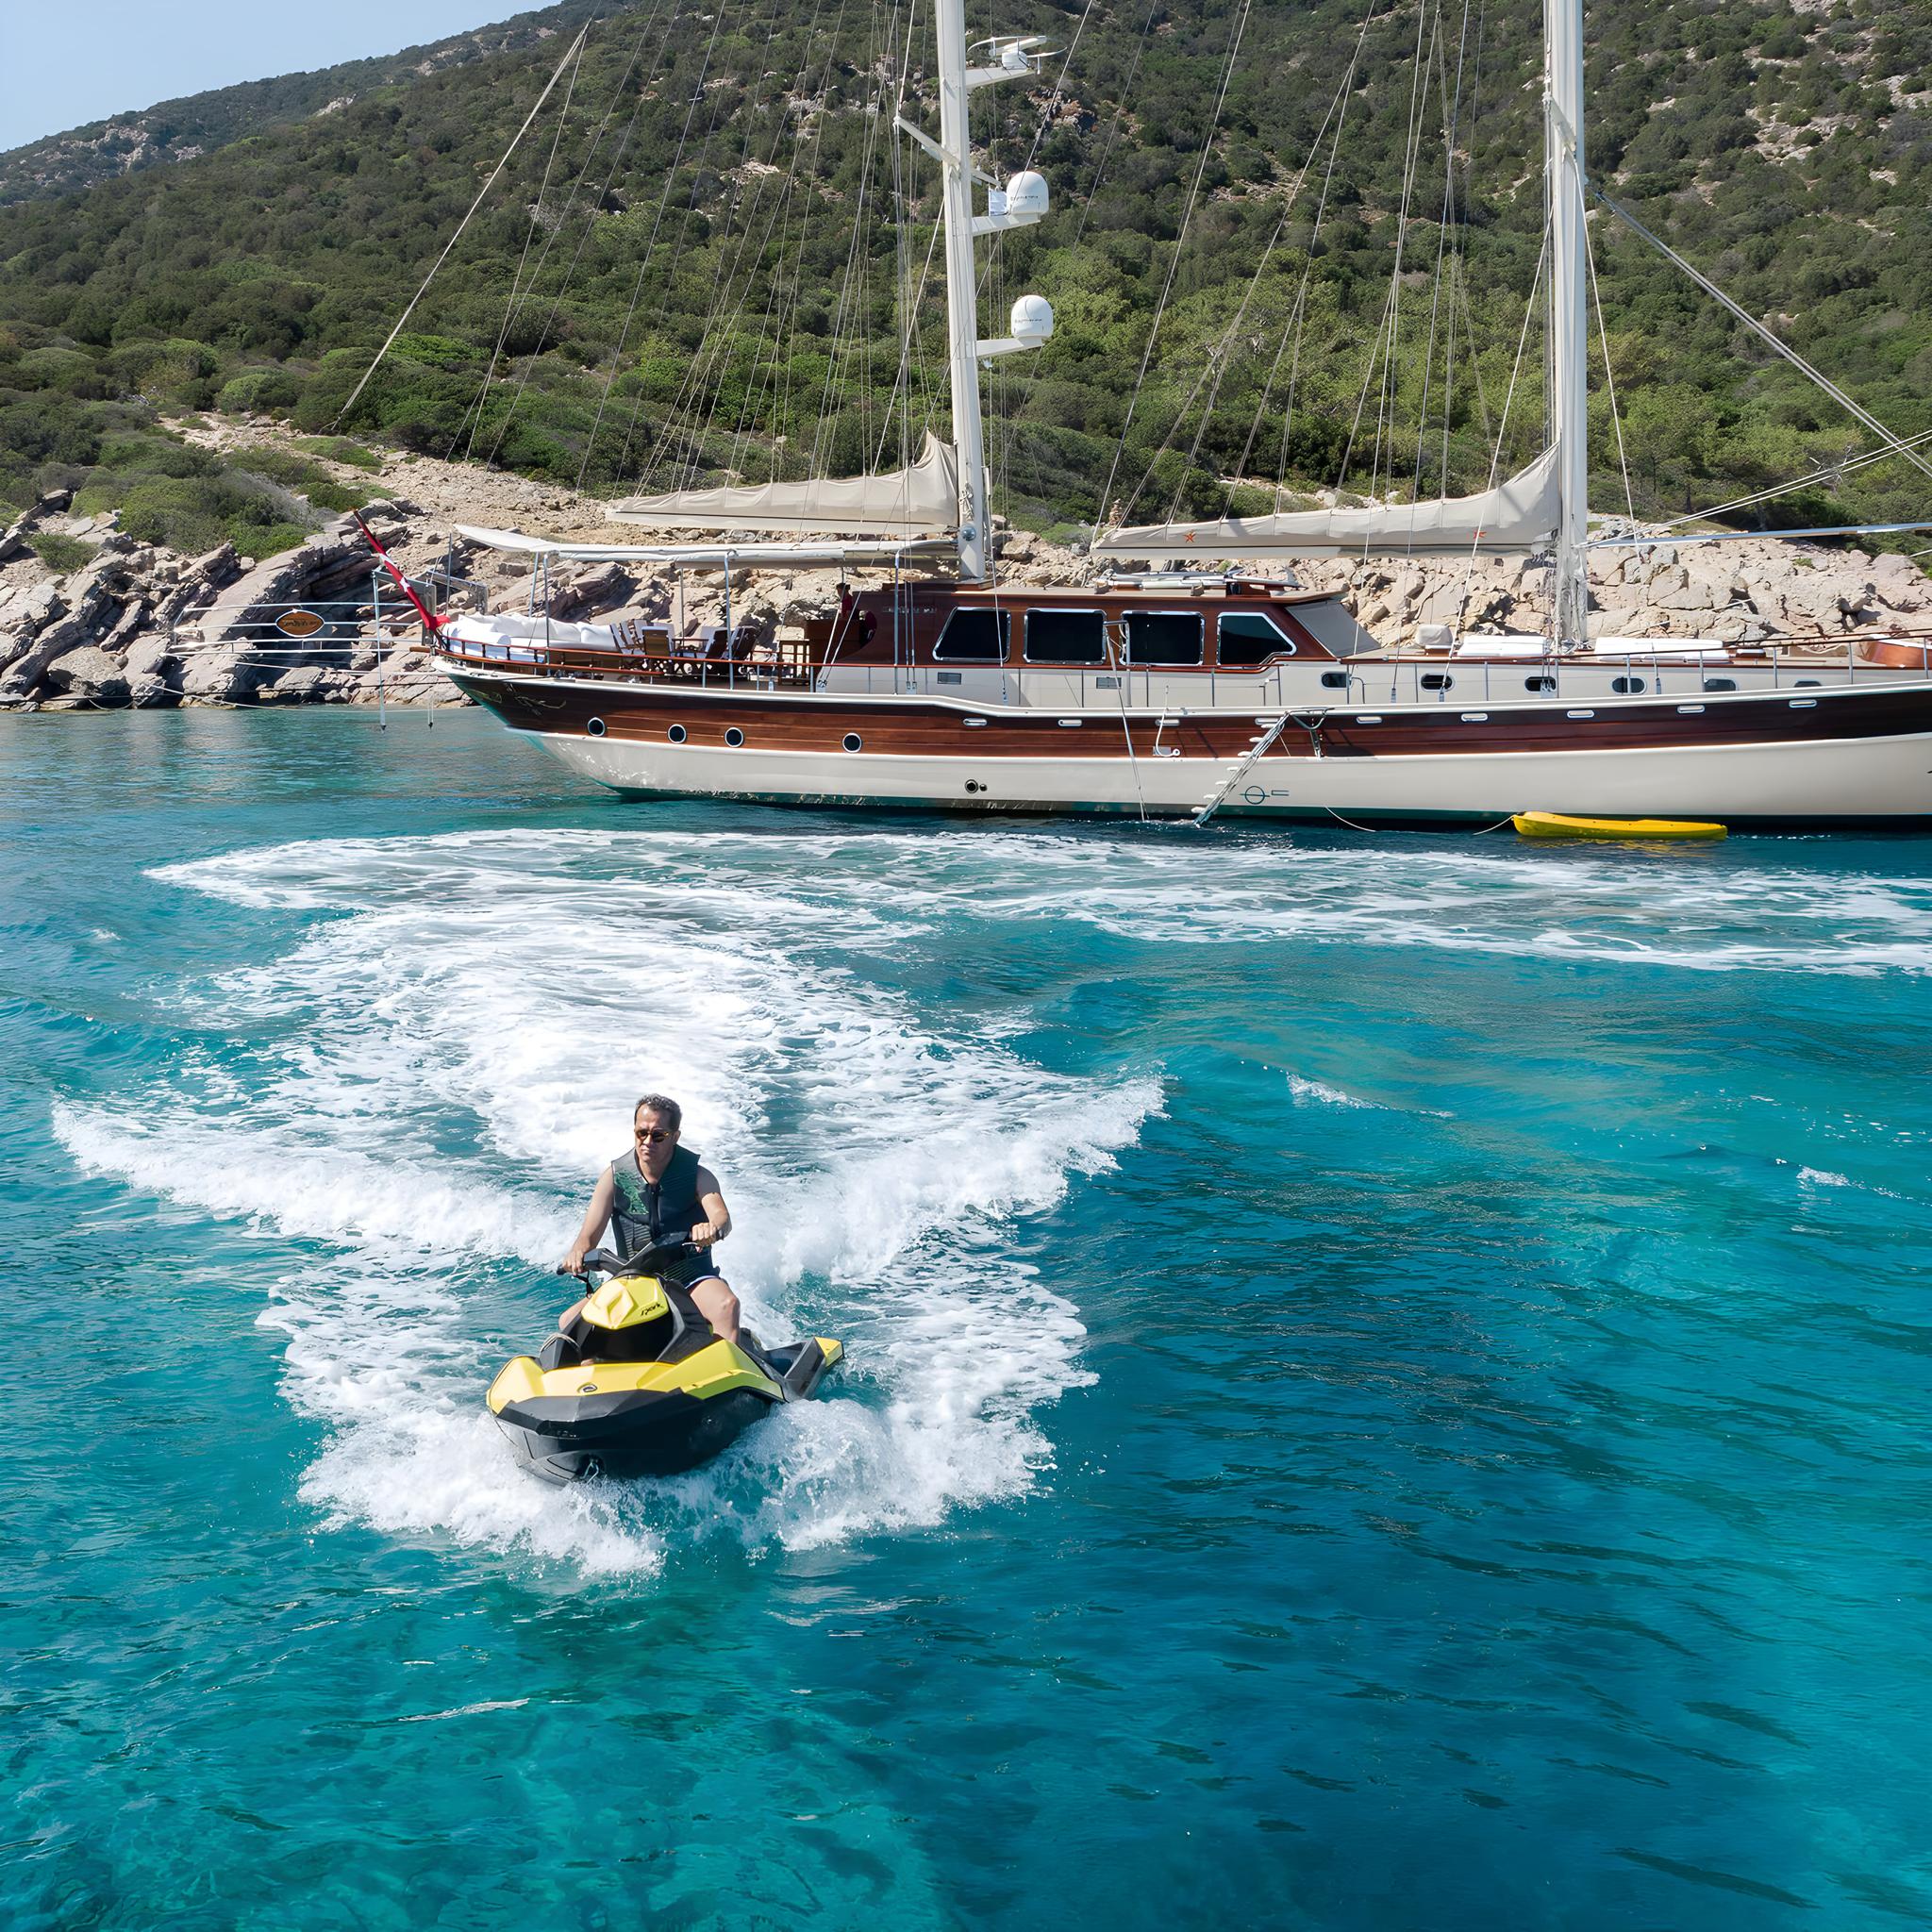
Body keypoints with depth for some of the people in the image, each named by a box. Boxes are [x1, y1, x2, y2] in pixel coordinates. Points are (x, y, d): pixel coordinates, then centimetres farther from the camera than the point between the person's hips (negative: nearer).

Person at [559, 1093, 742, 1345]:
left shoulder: (696, 1174, -4)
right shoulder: (614, 1177, 1)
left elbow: (722, 1216, -22)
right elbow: (588, 1236, -4)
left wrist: (713, 1228, -49)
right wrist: (577, 1254, -30)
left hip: (690, 1276, -3)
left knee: (726, 1305, -35)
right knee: (569, 1321, -16)